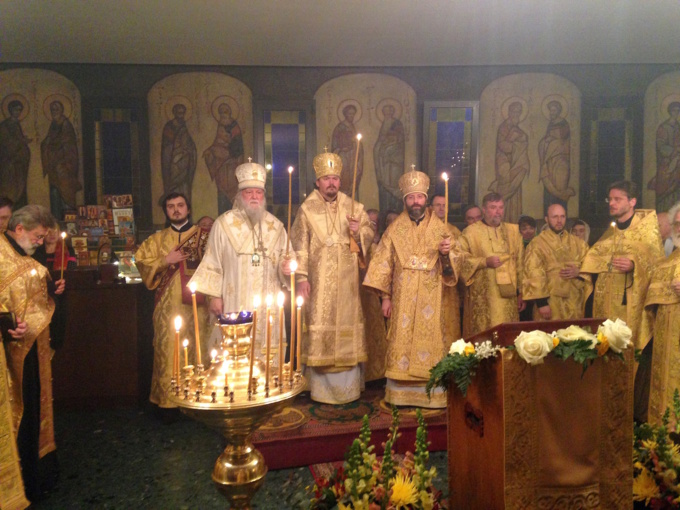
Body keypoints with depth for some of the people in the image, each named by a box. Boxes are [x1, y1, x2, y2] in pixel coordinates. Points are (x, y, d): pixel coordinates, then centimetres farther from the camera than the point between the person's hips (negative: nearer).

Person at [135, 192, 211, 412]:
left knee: (197, 351, 1)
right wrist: (165, 260, -6)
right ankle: (166, 402, 9)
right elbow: (142, 262, 7)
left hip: (196, 304, -1)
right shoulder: (157, 239, 14)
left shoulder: (203, 236, 6)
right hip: (168, 306, 1)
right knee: (167, 351, 0)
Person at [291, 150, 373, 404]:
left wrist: (358, 232, -12)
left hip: (347, 281, 3)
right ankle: (320, 386, 12)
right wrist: (302, 277, -12)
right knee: (319, 328, 0)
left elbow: (370, 234, 10)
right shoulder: (307, 209, -1)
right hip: (318, 281, -2)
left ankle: (348, 385, 20)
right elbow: (299, 245, -5)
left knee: (347, 324, 7)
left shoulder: (353, 207, 7)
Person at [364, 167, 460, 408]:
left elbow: (454, 262, 5)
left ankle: (431, 392, 11)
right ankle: (400, 393, 12)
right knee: (401, 341, 2)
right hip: (402, 298, 0)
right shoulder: (395, 229, 4)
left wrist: (446, 254, -18)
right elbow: (383, 264, 3)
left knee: (429, 340, 1)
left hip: (430, 298, 0)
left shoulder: (439, 228, 4)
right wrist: (385, 297, -2)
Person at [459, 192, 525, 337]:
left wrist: (521, 292, 10)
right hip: (482, 299, -3)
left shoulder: (513, 231, 13)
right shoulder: (471, 232, 1)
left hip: (508, 298, 4)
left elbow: (520, 264, 13)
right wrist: (485, 262, -16)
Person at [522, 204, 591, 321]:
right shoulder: (537, 244, -5)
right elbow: (534, 276, -11)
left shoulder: (578, 243, 12)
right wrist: (541, 302, -18)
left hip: (575, 303, 5)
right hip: (550, 304, -5)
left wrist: (578, 272, -9)